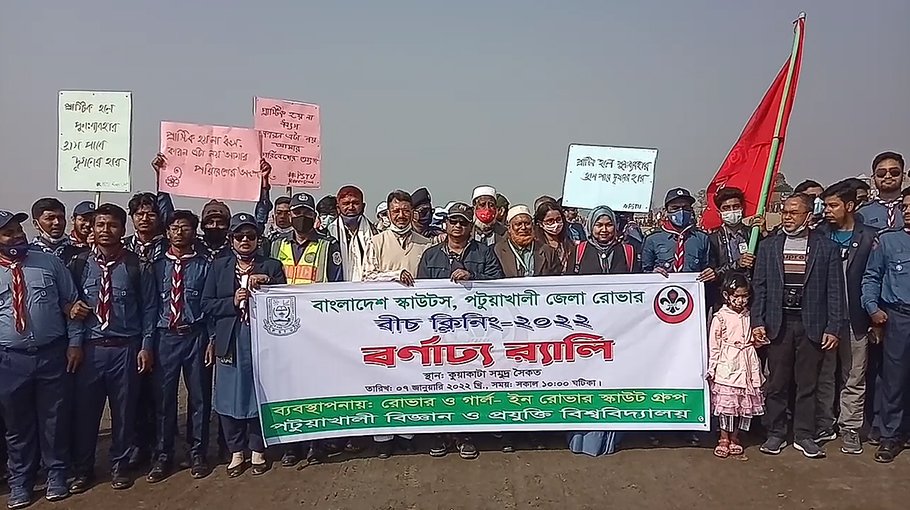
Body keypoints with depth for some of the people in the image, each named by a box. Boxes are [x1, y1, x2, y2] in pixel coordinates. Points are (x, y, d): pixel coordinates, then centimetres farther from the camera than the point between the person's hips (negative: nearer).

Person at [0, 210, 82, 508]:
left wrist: (74, 342, 0)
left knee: (55, 420, 10)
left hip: (53, 354, 0)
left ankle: (56, 475, 29)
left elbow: (71, 304, 5)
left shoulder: (49, 263, 1)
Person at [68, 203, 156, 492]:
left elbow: (148, 308, 2)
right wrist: (71, 309, -9)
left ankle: (120, 466, 27)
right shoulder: (79, 264, 3)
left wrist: (146, 346, -3)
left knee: (124, 410, 9)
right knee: (84, 409, 8)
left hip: (125, 349, -1)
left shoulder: (136, 266, -1)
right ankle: (83, 469, 26)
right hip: (89, 348, 1)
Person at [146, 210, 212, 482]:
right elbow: (149, 304, 6)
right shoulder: (157, 266, 6)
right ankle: (163, 457, 19)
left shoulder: (204, 265, 1)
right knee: (163, 397, 5)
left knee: (199, 396, 7)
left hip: (195, 336, -1)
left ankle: (197, 454, 21)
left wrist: (212, 339, -6)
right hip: (165, 336, 1)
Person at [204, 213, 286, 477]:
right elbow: (207, 305, 6)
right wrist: (233, 303, -9)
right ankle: (236, 452, 20)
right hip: (229, 342, 2)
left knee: (259, 394, 4)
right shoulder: (218, 267, 11)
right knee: (229, 397, 5)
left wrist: (266, 285, -15)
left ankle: (257, 450, 20)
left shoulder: (271, 267, 7)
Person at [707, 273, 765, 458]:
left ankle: (735, 438, 21)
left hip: (746, 364, 5)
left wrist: (758, 340, 2)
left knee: (744, 402, 7)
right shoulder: (720, 317, -5)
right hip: (727, 366, -5)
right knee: (726, 401, -3)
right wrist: (712, 369, -6)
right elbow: (714, 345, -5)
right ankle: (724, 439, 10)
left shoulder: (748, 315, 10)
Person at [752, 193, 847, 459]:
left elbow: (835, 290, 1)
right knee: (776, 382, 5)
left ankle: (803, 435, 17)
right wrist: (757, 322, -2)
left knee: (807, 384, 6)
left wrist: (833, 328, -4)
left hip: (812, 325, -1)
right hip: (778, 324, 1)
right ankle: (775, 434, 16)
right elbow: (759, 287, 6)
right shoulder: (769, 246, 7)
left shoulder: (827, 247, 2)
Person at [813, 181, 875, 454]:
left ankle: (850, 429, 18)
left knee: (853, 379, 8)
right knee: (824, 376, 9)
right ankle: (824, 426, 21)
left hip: (855, 319, -1)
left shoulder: (869, 237, 0)